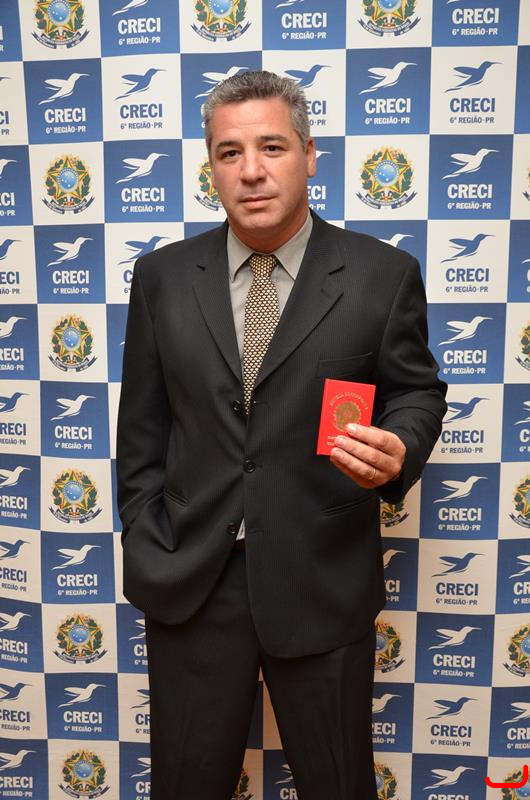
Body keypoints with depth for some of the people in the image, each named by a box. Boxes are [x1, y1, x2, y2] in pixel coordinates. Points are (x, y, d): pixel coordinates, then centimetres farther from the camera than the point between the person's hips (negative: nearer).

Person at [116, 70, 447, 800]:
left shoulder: (383, 274, -5)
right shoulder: (163, 276, 2)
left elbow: (417, 390, 3)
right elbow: (142, 424, 6)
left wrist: (397, 450, -19)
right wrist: (145, 547, 3)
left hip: (323, 581, -1)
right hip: (188, 578, 2)